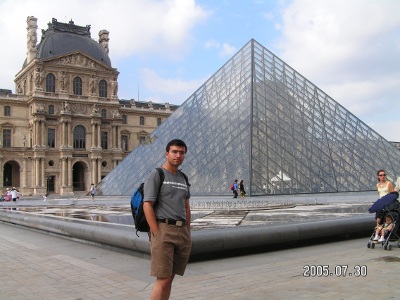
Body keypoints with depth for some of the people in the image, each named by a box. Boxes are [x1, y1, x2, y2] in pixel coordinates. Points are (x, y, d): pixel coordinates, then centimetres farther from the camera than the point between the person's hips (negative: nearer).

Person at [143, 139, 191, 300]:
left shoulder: (183, 178, 16)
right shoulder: (156, 175, -4)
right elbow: (147, 206, -11)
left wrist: (187, 233, 12)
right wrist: (157, 235, -16)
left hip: (182, 231, 6)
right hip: (163, 229, -6)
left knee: (170, 278, 11)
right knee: (162, 279, -7)